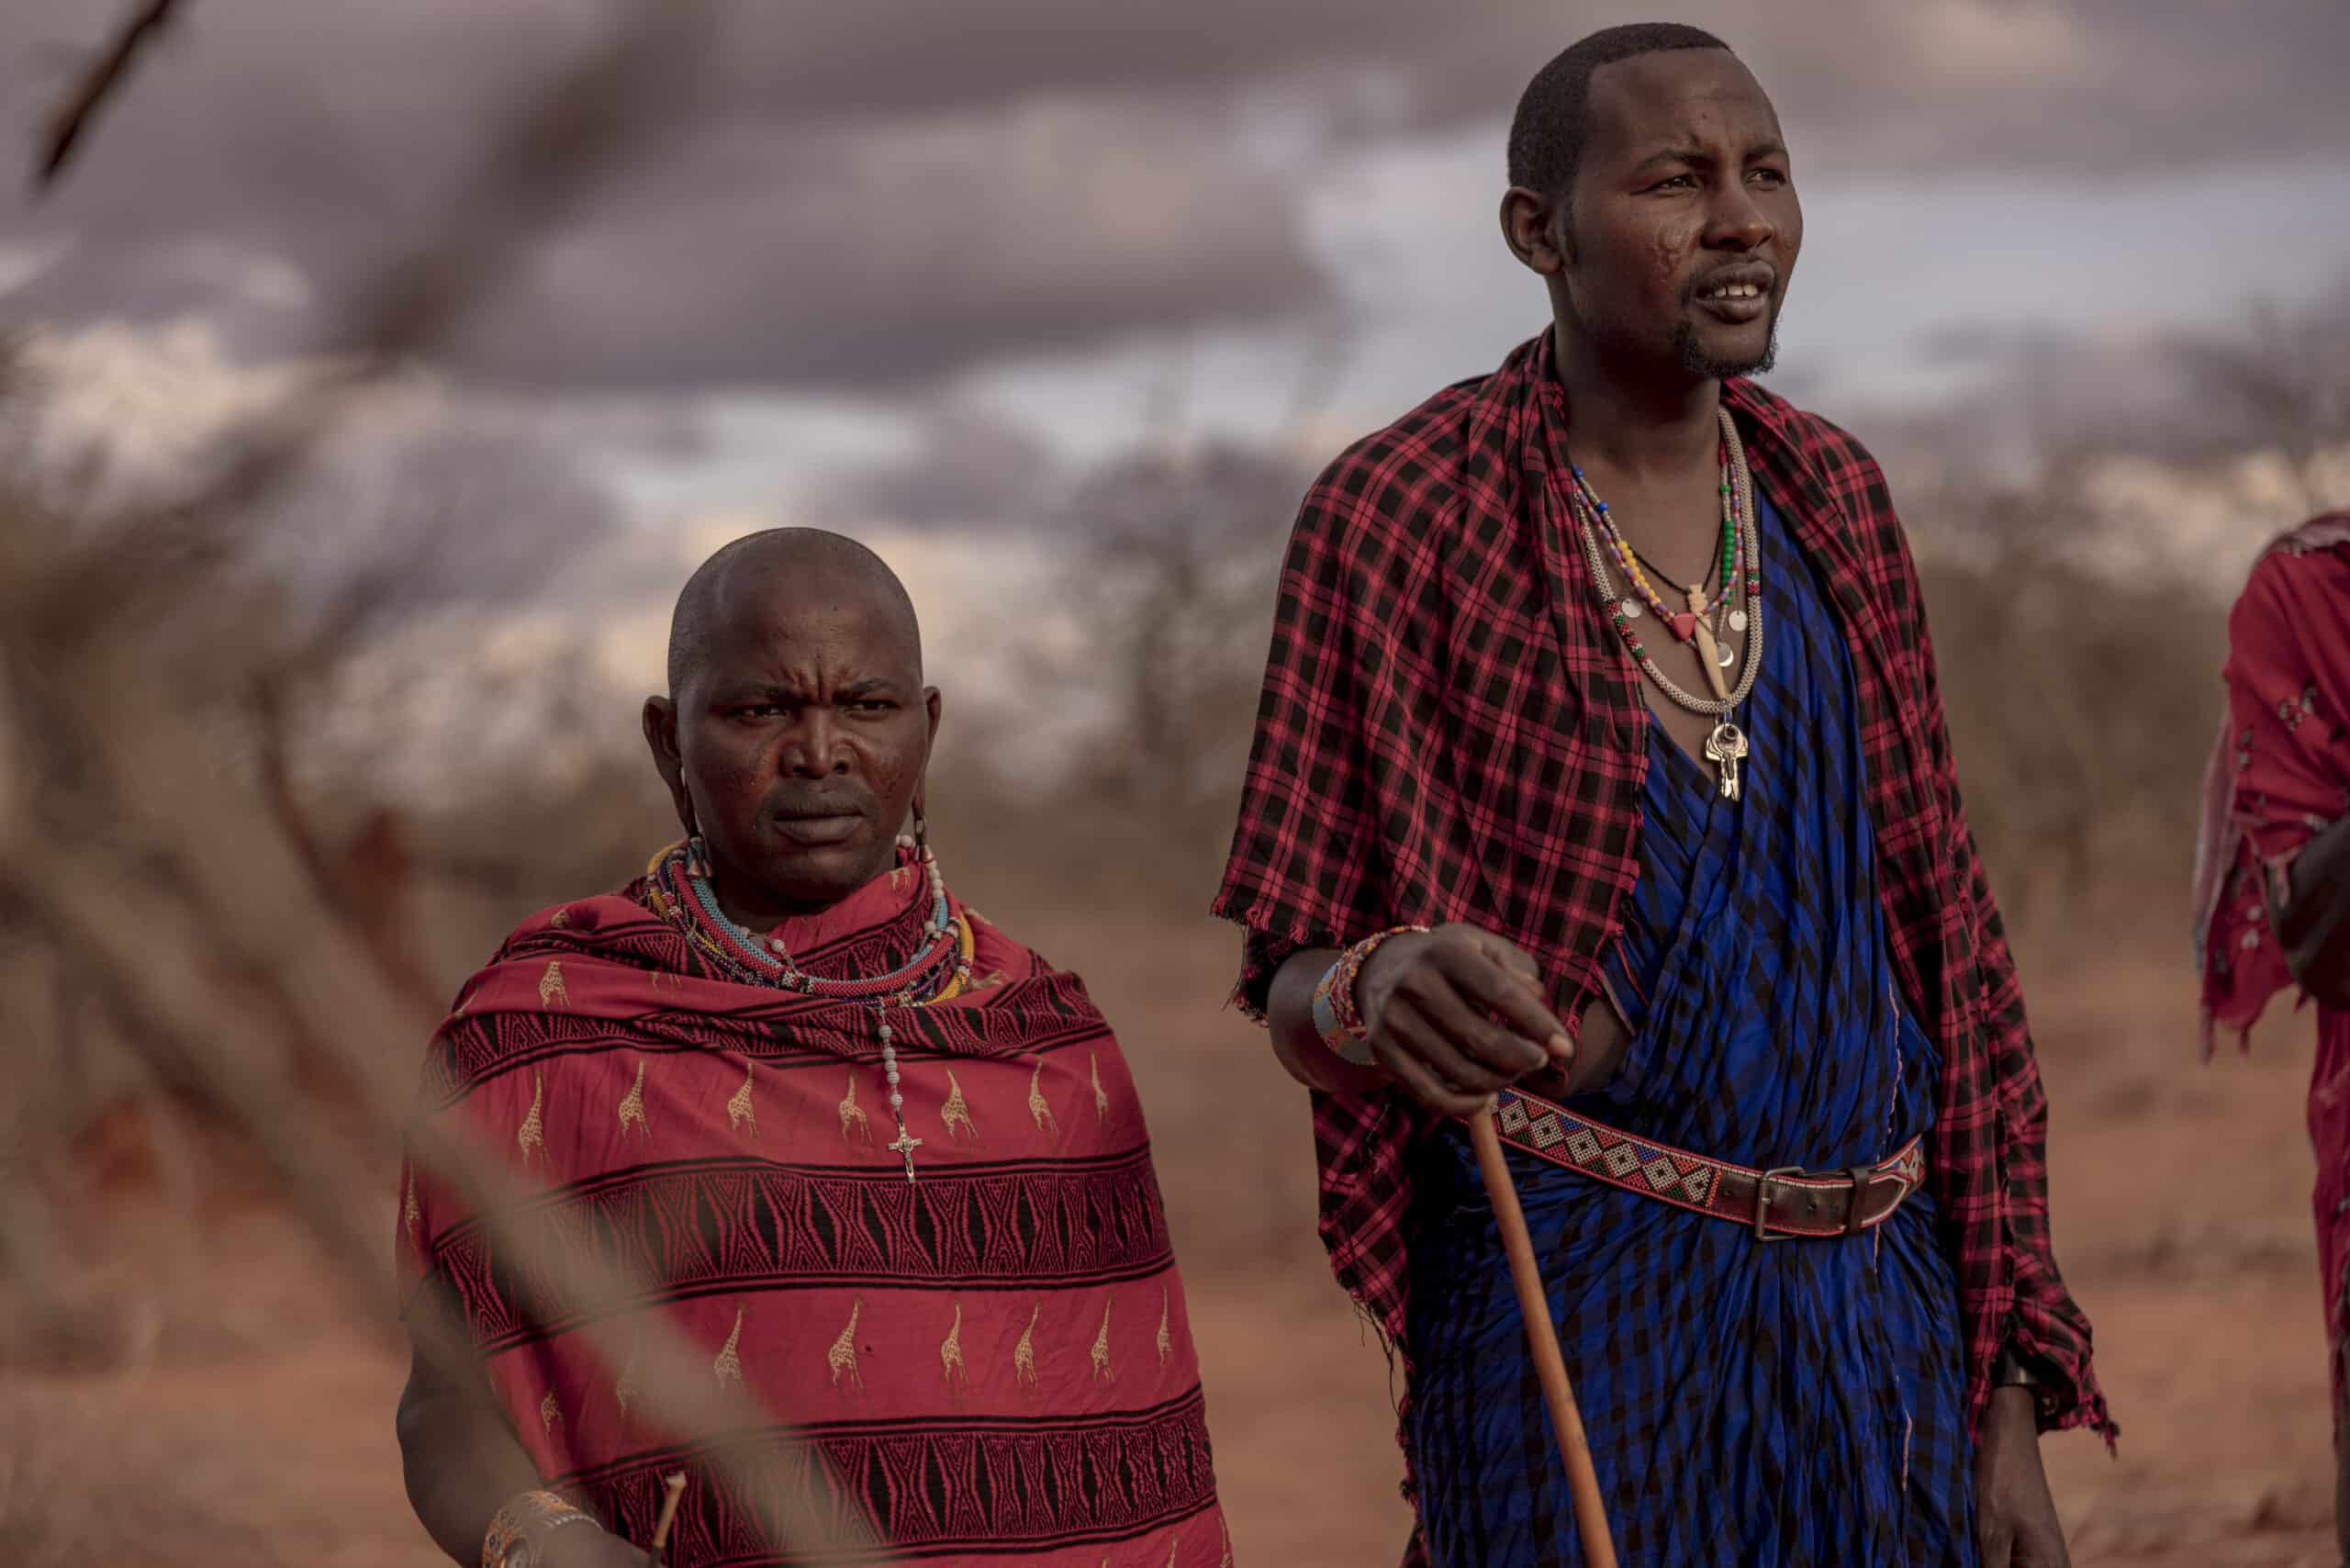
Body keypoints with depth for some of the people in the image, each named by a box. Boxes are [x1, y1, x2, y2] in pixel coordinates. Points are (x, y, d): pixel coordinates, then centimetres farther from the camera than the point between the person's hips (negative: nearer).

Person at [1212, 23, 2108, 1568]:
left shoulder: (1831, 497, 8)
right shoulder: (1394, 515, -7)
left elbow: (1942, 947, 11)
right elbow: (1293, 986, -4)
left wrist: (2009, 1404, 7)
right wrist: (1384, 998, -31)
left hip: (1871, 1320, 5)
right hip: (1565, 1303, -5)